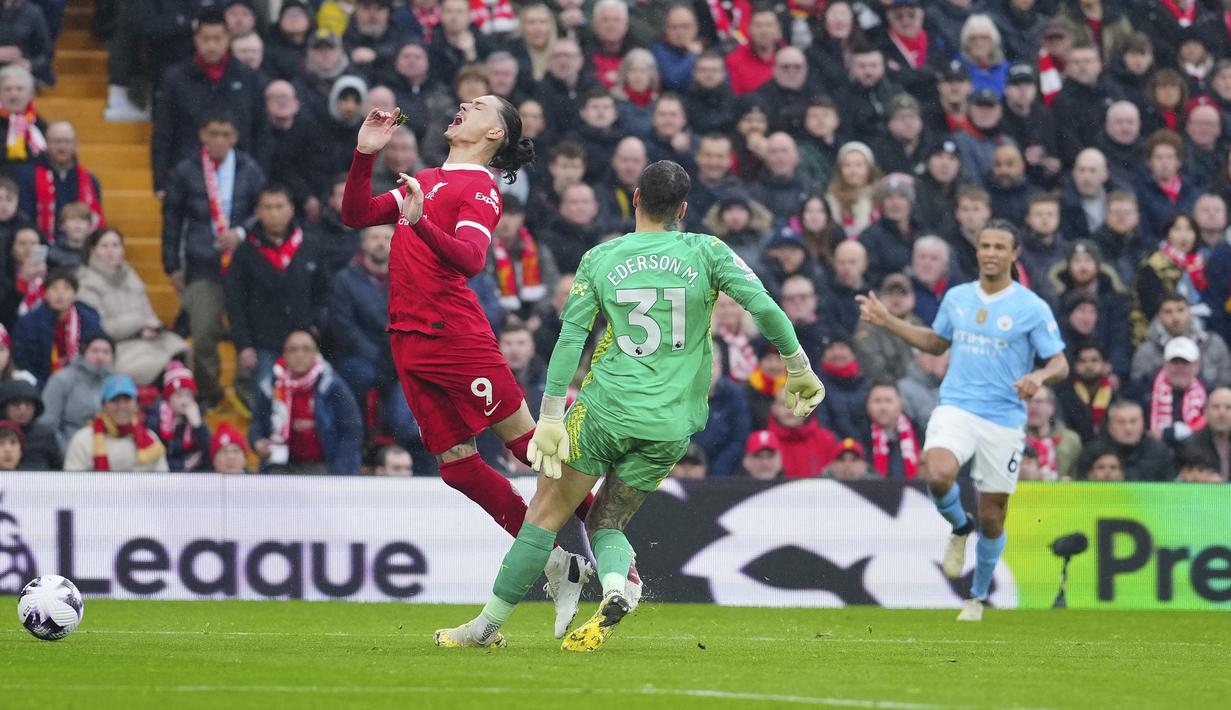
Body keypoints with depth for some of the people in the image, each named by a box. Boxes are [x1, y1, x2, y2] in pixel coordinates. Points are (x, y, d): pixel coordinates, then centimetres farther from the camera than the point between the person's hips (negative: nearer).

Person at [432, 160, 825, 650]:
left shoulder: (599, 259, 3)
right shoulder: (707, 253, 3)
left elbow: (571, 338, -1)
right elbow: (764, 307, -6)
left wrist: (551, 417, 0)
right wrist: (798, 369, 6)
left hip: (605, 408, -2)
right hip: (671, 426, 2)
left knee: (545, 516, 7)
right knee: (606, 523, 15)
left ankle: (488, 625, 8)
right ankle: (616, 588, -17)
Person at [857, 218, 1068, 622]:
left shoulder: (1033, 308, -4)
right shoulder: (957, 298, 8)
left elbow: (1060, 364, -2)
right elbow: (937, 342, 25)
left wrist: (1039, 377, -25)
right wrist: (887, 322, 17)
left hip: (1004, 419, -2)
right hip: (956, 407, 2)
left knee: (992, 516, 4)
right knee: (937, 475, -29)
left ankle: (978, 597, 27)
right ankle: (960, 527, 4)